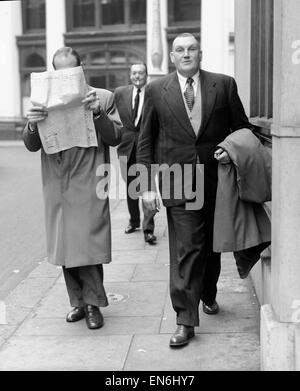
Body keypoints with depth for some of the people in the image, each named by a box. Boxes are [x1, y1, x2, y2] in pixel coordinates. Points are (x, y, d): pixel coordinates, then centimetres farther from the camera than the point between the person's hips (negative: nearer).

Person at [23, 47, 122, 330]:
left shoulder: (103, 98, 2)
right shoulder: (45, 100, 9)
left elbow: (115, 137, -3)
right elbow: (32, 146, 5)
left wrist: (97, 113, -18)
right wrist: (32, 126, -16)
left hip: (89, 185, -3)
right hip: (57, 187, 3)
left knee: (88, 245, -4)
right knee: (66, 247, 10)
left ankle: (92, 304, 13)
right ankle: (79, 301, 24)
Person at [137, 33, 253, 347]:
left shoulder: (224, 85, 3)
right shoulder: (156, 90, 1)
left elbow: (242, 129, 11)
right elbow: (145, 141, 3)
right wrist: (147, 185, -3)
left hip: (216, 181, 2)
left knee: (212, 245, 17)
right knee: (185, 250, -5)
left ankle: (208, 293, 43)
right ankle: (185, 320, 4)